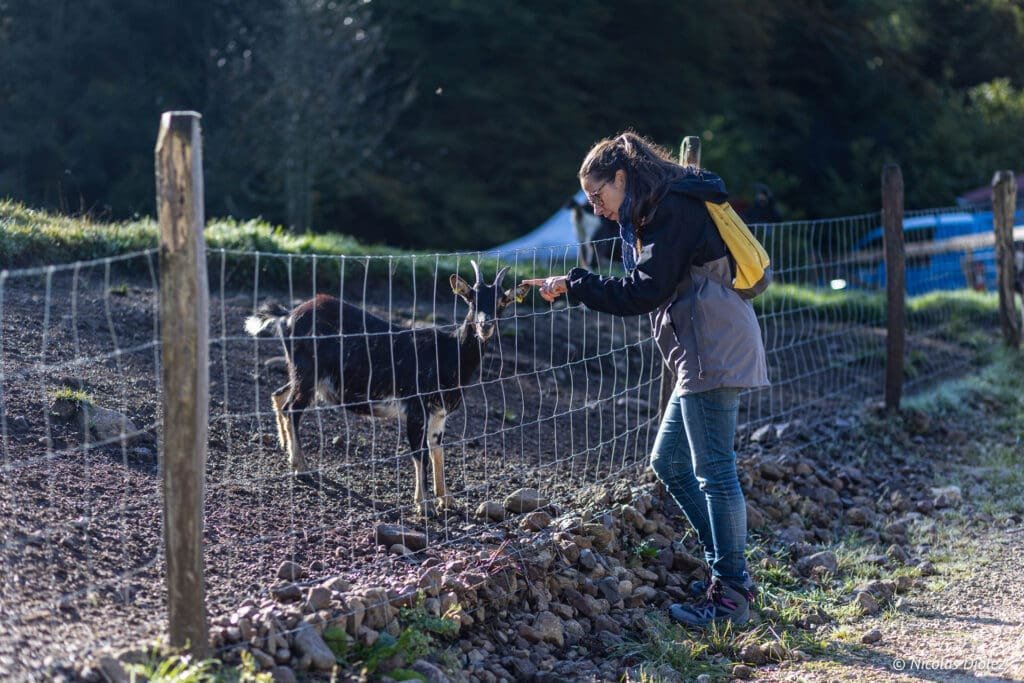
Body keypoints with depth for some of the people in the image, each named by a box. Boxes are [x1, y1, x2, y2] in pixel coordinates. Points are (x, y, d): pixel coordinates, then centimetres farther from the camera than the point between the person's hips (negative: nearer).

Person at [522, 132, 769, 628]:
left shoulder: (672, 210, -11)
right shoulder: (660, 212, 21)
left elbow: (644, 292, -18)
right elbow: (649, 291, 17)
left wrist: (574, 285, -12)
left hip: (713, 350, -11)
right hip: (700, 355, 11)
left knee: (713, 471, -8)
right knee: (668, 462, 14)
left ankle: (729, 594, -4)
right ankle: (726, 568, 19)